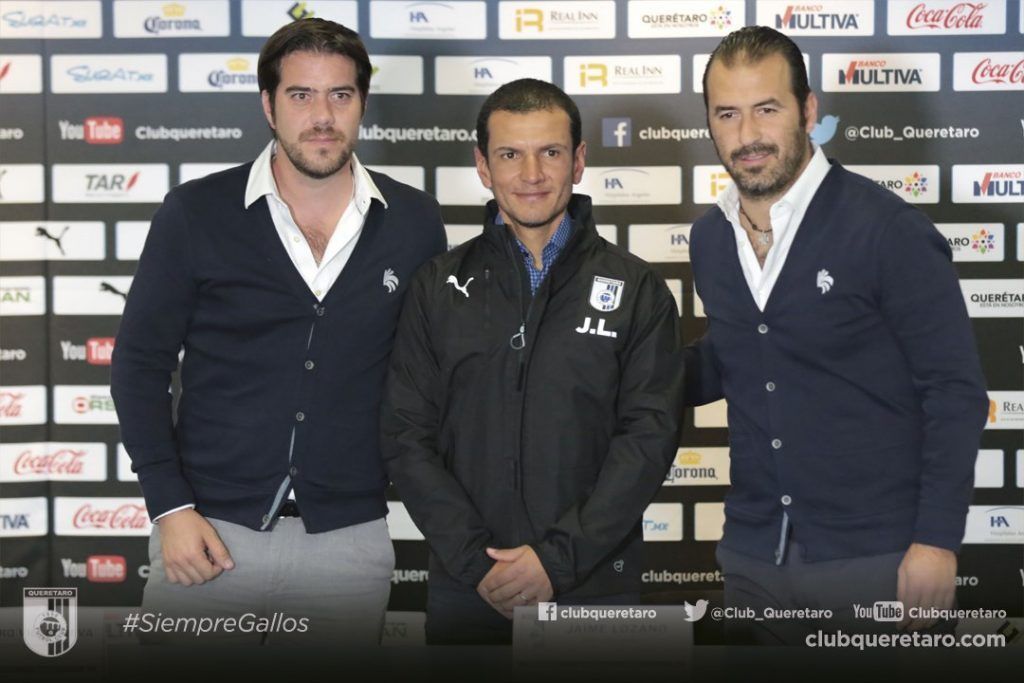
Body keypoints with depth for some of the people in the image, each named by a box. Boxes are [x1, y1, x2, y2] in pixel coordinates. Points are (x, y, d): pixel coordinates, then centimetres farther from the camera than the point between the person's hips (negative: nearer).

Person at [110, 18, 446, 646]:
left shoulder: (415, 223, 1)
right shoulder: (197, 213, -3)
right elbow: (141, 363, 0)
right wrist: (170, 508, -6)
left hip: (349, 539, 1)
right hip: (209, 530, -1)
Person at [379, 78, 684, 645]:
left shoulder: (636, 289, 1)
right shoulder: (439, 287, 4)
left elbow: (651, 433, -6)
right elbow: (407, 434, -1)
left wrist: (557, 557, -14)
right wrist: (478, 560, -11)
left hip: (595, 585, 0)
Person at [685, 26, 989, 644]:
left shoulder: (888, 230, -12)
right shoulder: (710, 239, 5)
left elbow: (955, 392, -11)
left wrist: (938, 541, -16)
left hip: (878, 561, -5)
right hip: (753, 558, 5)